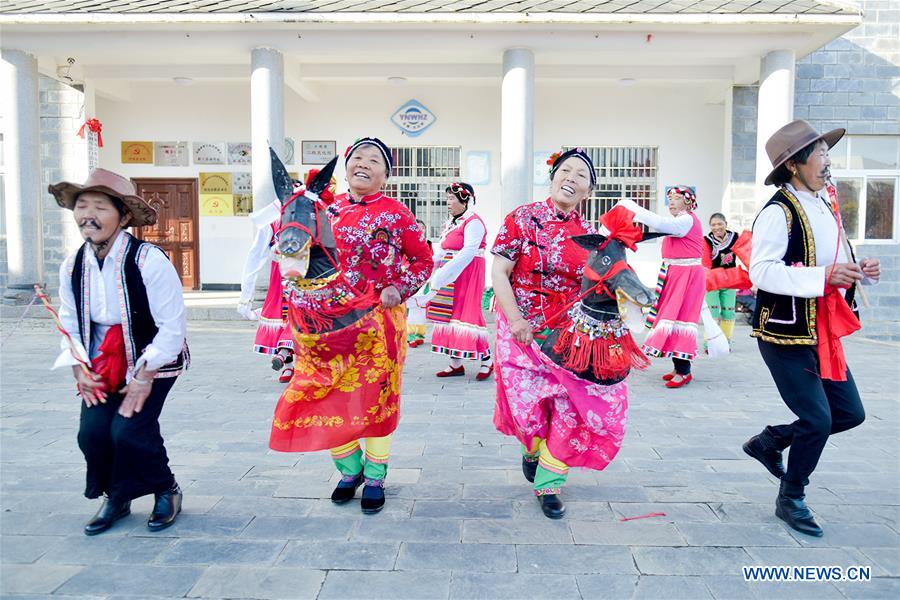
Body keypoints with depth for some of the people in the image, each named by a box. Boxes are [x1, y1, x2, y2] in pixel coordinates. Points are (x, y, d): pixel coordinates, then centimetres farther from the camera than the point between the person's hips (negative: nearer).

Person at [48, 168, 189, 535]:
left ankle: (166, 491, 14)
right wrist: (79, 369, -4)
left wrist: (145, 376, -19)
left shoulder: (148, 261, -21)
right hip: (102, 364, 6)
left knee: (129, 430, -15)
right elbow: (70, 324, 9)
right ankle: (116, 498, 25)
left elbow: (172, 325, -19)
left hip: (152, 362, -5)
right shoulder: (72, 267, -2)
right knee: (91, 432, -4)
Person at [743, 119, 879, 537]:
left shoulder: (826, 206, 13)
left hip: (822, 332, 9)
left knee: (850, 413, 12)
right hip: (786, 334, -9)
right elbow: (761, 270, -25)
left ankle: (768, 441, 31)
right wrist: (824, 278, -28)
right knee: (818, 420, -5)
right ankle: (790, 499, 19)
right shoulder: (778, 211, -16)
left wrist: (860, 271, 3)